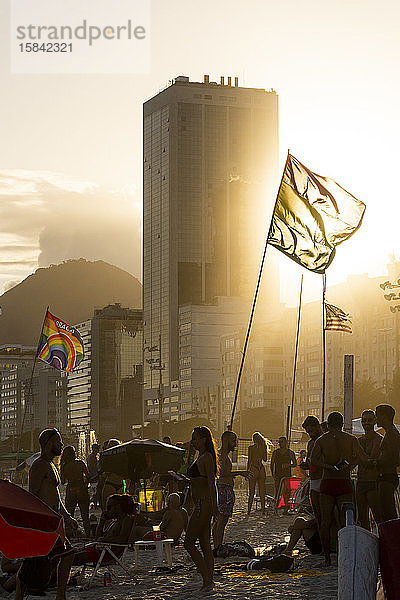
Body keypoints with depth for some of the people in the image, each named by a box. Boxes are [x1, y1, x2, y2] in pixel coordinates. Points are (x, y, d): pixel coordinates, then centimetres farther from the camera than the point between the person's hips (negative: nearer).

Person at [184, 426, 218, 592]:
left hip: (204, 504, -10)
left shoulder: (206, 457, -12)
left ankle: (207, 580, -7)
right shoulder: (201, 457, 18)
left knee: (189, 543, -8)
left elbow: (211, 484, -18)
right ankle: (209, 580, 12)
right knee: (205, 546, 10)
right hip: (201, 505, 10)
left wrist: (214, 507, -23)